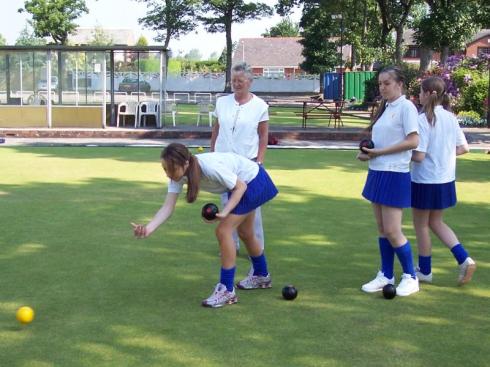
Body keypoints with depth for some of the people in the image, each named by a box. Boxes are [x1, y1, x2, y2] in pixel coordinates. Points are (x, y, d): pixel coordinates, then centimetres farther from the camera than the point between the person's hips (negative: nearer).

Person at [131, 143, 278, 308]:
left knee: (223, 231, -16)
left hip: (253, 181, -8)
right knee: (245, 233, 24)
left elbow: (240, 186, -26)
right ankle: (261, 276, 47)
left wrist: (225, 212, -38)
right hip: (241, 183, 8)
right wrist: (148, 228, -40)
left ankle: (227, 290, -6)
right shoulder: (178, 173, -20)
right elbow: (168, 207, -24)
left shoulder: (210, 167, -40)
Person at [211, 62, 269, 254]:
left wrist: (260, 161, -7)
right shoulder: (222, 102, 6)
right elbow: (216, 129, 12)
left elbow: (263, 136, -2)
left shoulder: (260, 106, -3)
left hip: (248, 161, -3)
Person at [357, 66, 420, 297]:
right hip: (377, 172, 8)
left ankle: (410, 277, 10)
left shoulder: (406, 107, -11)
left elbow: (413, 141, -17)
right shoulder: (385, 108, 14)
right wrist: (367, 152, -2)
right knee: (382, 229, 12)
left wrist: (379, 152, -17)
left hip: (395, 174, -8)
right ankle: (386, 276, 22)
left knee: (392, 231, -6)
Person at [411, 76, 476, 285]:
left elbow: (418, 156, -22)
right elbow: (463, 148, 8)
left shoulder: (423, 120, -19)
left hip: (425, 181, -7)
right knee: (436, 222, 21)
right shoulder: (450, 118, 3)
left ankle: (425, 271, 22)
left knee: (421, 225, 11)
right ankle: (464, 260, 9)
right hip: (446, 181, 7)